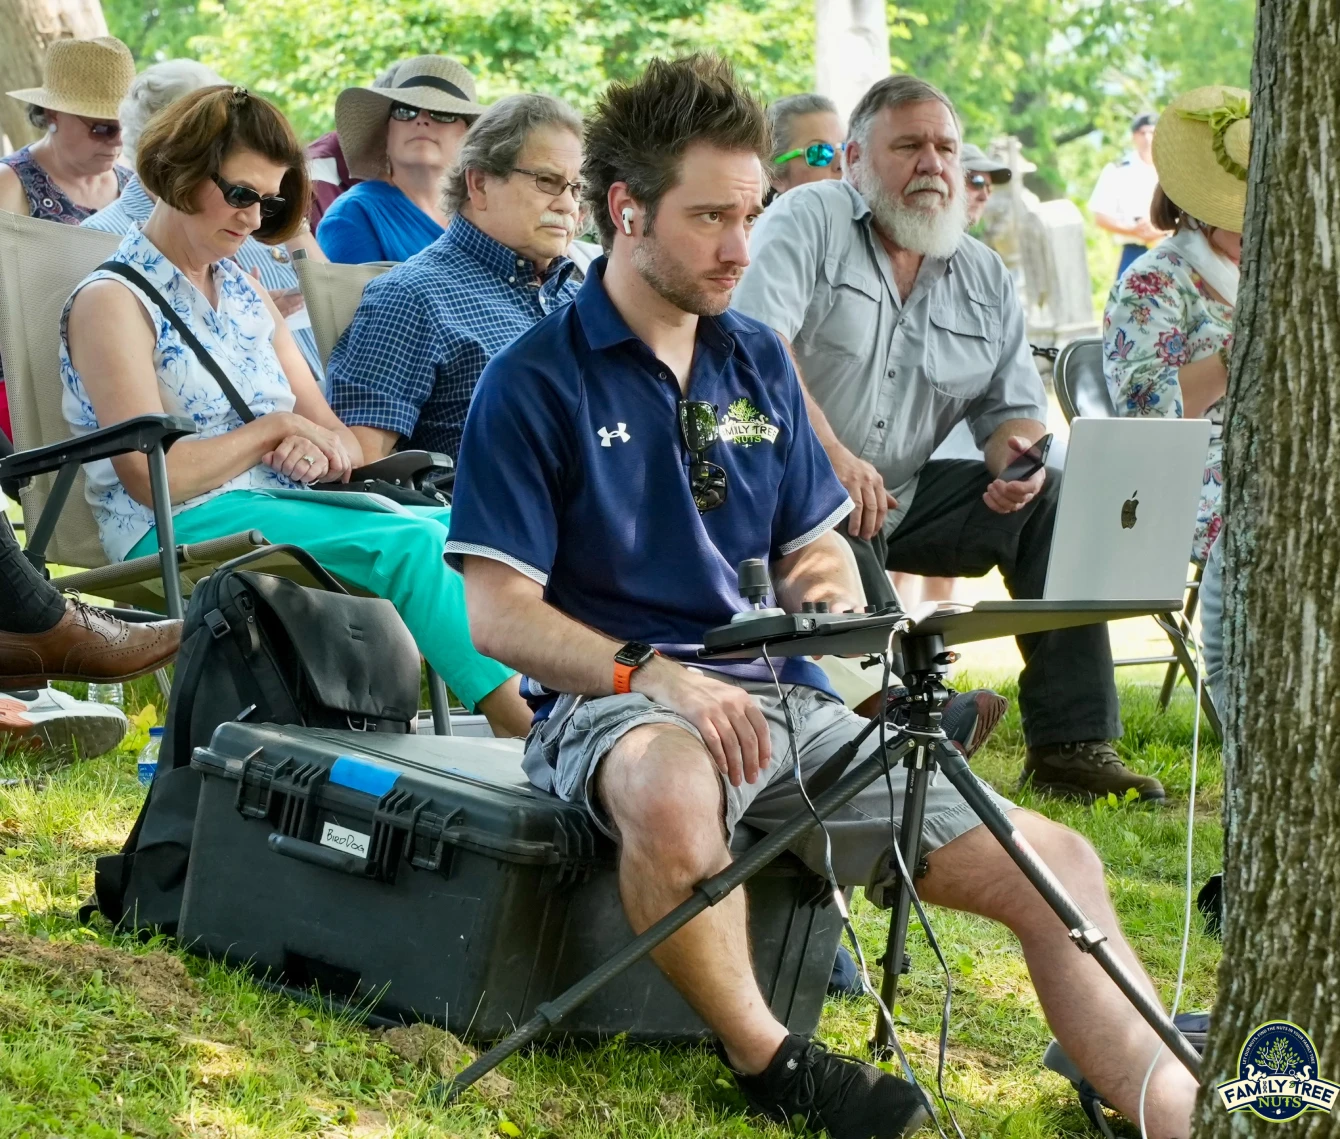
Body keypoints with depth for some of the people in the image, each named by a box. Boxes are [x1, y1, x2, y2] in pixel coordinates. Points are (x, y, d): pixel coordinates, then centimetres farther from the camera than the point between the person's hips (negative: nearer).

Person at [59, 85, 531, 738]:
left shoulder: (243, 292, 22)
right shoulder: (111, 302, -3)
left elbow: (338, 439, 16)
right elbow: (151, 477, -14)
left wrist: (321, 451, -9)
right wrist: (274, 428, -5)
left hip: (282, 506, 8)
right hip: (179, 533, -8)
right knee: (407, 545, -30)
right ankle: (518, 727, -38)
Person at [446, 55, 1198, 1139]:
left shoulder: (758, 360, 15)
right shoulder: (536, 380, -4)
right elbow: (500, 612, -10)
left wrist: (834, 584, -6)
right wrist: (653, 675, -25)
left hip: (782, 695, 6)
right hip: (614, 700, -6)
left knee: (1059, 868, -9)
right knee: (673, 791, -43)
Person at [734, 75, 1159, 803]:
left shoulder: (984, 278, 14)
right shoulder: (808, 223, -4)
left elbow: (1014, 409, 16)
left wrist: (1017, 453, -10)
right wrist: (830, 453, -30)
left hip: (903, 498, 6)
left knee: (1052, 500, -10)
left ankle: (1071, 746, -11)